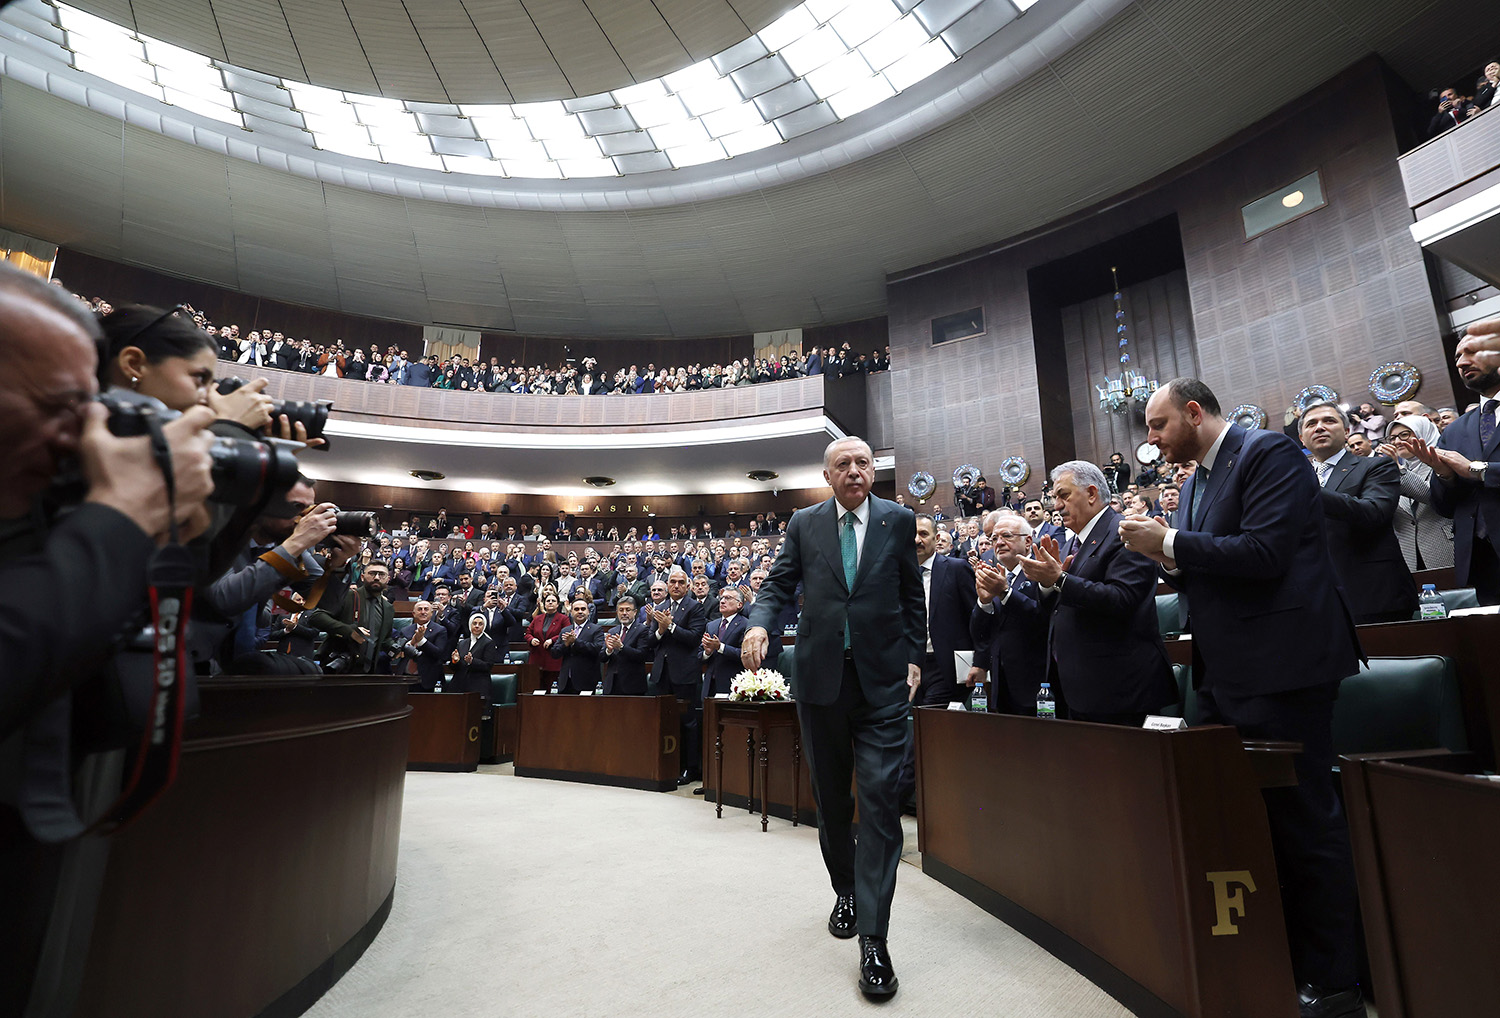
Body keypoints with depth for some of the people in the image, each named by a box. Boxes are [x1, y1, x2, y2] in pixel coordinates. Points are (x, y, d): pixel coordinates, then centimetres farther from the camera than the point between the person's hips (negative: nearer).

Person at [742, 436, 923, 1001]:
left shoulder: (899, 520, 4)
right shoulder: (804, 523, 6)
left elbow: (912, 595, 9)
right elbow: (779, 582, 4)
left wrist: (914, 657, 5)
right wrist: (759, 622, -15)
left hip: (882, 679, -1)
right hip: (820, 676, 2)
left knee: (880, 800, -5)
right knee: (830, 797, 15)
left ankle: (873, 938, 5)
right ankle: (845, 891, 37)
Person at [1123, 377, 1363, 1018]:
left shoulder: (1270, 454, -10)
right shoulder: (1197, 481, 16)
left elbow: (1264, 553, -22)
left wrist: (1171, 544, -16)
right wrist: (1166, 554, -1)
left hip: (1281, 670, -9)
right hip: (1224, 675, 9)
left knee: (1302, 820, 3)